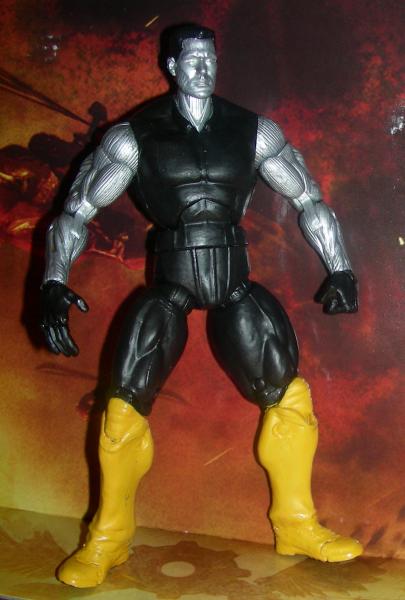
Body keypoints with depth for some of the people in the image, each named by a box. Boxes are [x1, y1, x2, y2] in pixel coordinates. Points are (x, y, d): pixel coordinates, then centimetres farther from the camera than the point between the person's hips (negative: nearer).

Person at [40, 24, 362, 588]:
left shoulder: (253, 131, 5)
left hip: (235, 283, 2)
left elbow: (308, 198, 12)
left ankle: (297, 524, 18)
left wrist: (340, 268, 6)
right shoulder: (136, 135, -1)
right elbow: (77, 209, -2)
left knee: (289, 391, -3)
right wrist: (54, 284, -14)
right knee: (125, 405, -10)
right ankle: (108, 540, 11)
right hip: (170, 284, -2)